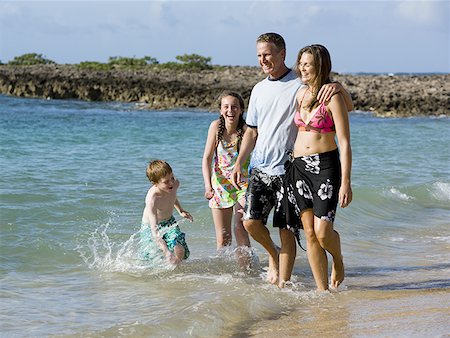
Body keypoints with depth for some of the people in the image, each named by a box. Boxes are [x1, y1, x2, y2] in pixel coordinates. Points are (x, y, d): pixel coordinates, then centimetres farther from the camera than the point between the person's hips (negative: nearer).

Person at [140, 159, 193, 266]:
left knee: (180, 252, -17)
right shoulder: (152, 199, -36)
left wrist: (180, 211, 17)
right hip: (150, 226, -4)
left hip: (169, 222, 4)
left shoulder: (175, 184, -18)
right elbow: (154, 230, -41)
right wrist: (166, 251, -50)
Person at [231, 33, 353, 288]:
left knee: (286, 229, -2)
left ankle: (283, 283, 7)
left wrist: (338, 87, -28)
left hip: (288, 170, -5)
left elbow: (348, 107, -8)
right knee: (251, 222, -4)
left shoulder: (301, 86, -5)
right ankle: (274, 254, 25)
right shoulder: (259, 90, 14)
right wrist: (239, 162, 13)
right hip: (260, 168, 5)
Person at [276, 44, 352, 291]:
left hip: (325, 165, -6)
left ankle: (338, 259, 19)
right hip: (298, 166, 6)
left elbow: (345, 143, -9)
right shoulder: (300, 94, 12)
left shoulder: (333, 97, -7)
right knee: (309, 232, 1)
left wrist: (346, 182, -14)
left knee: (323, 231, -14)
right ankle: (322, 290, 7)